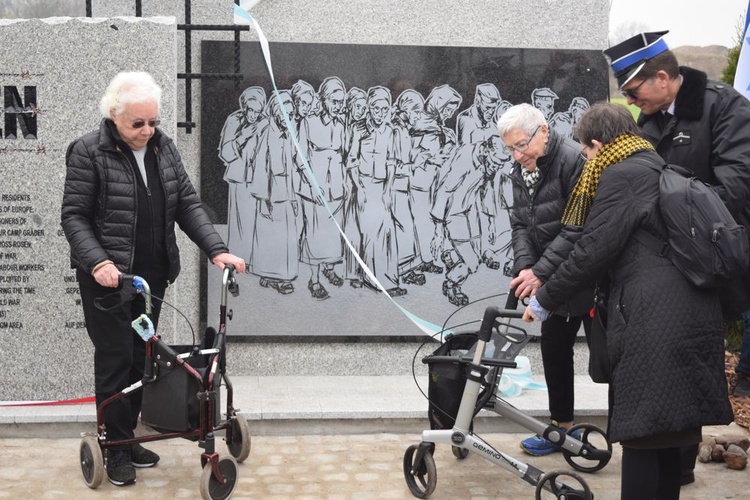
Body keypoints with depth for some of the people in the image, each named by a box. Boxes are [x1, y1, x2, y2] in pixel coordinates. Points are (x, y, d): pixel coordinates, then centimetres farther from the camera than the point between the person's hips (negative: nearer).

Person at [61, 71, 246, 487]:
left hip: (152, 274, 6)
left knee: (140, 357, 12)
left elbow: (187, 203, 5)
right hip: (107, 276, -5)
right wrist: (98, 261, -26)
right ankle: (115, 449, 11)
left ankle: (127, 437, 25)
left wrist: (216, 249, -8)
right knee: (115, 358, -1)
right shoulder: (89, 152, -10)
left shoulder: (163, 148, 6)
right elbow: (74, 216, -11)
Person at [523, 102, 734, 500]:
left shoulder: (620, 175, -6)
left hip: (653, 318, -9)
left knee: (639, 434, -4)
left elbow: (593, 250, -10)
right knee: (666, 431, 15)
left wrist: (544, 301, 0)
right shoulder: (657, 167, 22)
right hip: (691, 313, 9)